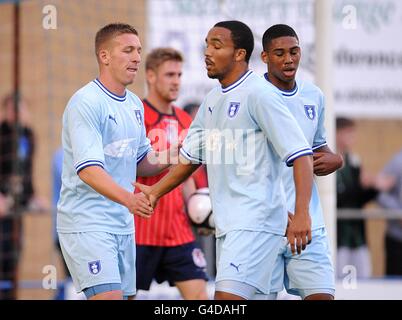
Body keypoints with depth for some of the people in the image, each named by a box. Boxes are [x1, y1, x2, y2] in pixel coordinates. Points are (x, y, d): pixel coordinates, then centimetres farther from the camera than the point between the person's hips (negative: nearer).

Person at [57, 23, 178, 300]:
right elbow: (88, 169, -24)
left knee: (127, 295, 8)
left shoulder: (135, 104, 13)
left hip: (123, 224, 8)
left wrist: (168, 158, 3)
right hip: (87, 222, -8)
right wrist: (128, 199, -38)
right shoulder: (85, 103, -14)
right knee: (108, 296, -19)